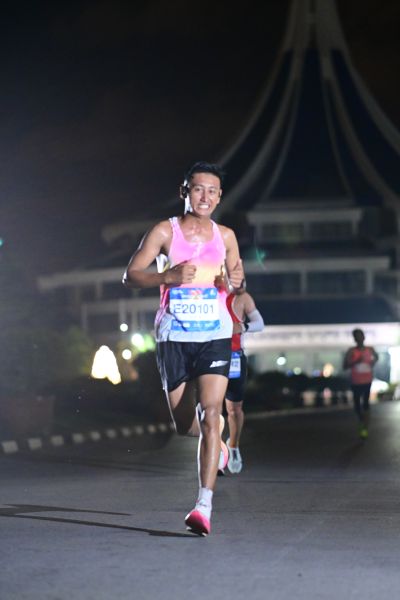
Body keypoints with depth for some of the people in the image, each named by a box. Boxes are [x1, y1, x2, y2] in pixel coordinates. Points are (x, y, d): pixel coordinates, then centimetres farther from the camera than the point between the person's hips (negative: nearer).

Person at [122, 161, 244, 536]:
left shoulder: (225, 236, 8)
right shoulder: (165, 232, -1)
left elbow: (235, 278, 22)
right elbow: (130, 276, -7)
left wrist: (235, 281, -3)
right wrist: (168, 276, -24)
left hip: (215, 336, 0)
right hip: (174, 336, 0)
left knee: (210, 416, -16)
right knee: (184, 425, 7)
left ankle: (204, 506, -19)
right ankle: (217, 439, 45)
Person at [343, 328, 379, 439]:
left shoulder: (370, 350, 0)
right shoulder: (351, 351, -9)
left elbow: (376, 357, 22)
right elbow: (345, 366, -11)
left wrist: (373, 362, 2)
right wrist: (355, 362, -24)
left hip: (367, 381, 1)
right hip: (356, 382, -1)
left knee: (365, 403, -2)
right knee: (357, 404, 5)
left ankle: (365, 428, 0)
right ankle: (361, 421, 34)